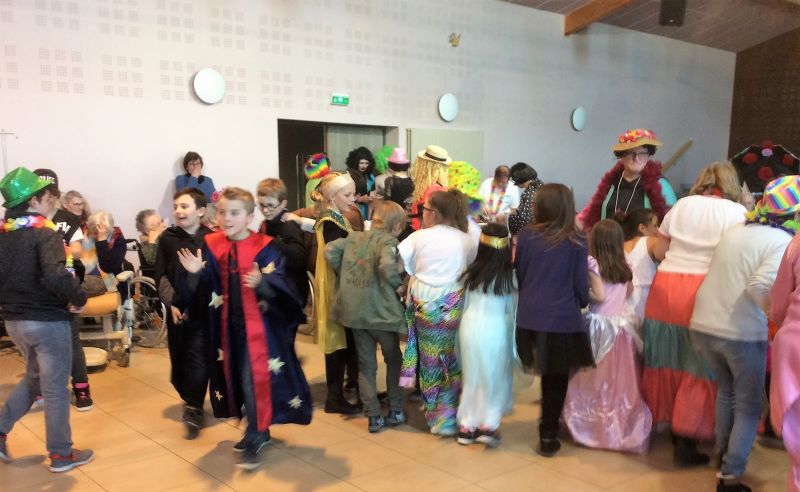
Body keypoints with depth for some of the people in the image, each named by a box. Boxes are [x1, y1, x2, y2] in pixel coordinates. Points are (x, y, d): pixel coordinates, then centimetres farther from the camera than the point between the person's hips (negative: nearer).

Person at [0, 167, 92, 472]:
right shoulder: (44, 232, -18)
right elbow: (56, 276, -33)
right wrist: (79, 298, -18)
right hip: (47, 320, -7)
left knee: (34, 378, 27)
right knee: (55, 388, 6)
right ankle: (61, 454, 17)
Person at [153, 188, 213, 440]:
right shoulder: (167, 238, 3)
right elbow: (161, 276, 1)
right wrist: (171, 302, -10)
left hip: (204, 309, -3)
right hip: (177, 310, 3)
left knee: (197, 358, -8)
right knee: (179, 360, 11)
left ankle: (192, 409, 0)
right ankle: (192, 403, 30)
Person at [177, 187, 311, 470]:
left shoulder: (265, 247, -13)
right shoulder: (212, 246, 2)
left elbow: (279, 284, -20)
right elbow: (208, 287, 5)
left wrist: (261, 282, -38)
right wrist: (196, 273, -14)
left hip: (258, 325, -6)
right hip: (228, 325, 6)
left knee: (256, 380, -5)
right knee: (237, 378, 14)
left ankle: (254, 440, 7)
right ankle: (258, 430, 31)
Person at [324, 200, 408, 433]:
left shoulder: (354, 236, 9)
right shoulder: (388, 240, -11)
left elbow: (330, 250, 3)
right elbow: (387, 265, -28)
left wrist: (344, 273, 11)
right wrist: (398, 284, -11)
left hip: (354, 309, 5)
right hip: (380, 311, -5)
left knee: (365, 365, 13)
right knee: (393, 360, 17)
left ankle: (374, 417, 13)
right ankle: (395, 412, 22)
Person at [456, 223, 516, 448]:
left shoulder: (471, 273, -1)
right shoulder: (509, 276, -10)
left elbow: (464, 304, 7)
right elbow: (513, 307, -3)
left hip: (470, 326, 3)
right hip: (496, 329, -3)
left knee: (472, 377, 15)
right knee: (495, 378, 13)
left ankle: (467, 426, 21)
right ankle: (488, 425, 9)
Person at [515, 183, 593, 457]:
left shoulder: (526, 236, -2)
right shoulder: (576, 241, -7)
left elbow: (519, 274, 6)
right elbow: (581, 283, -3)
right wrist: (581, 303, 18)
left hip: (530, 317, 3)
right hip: (563, 319, -2)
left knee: (547, 375, 22)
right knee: (557, 379, 11)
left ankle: (547, 429, 34)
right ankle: (548, 436, 16)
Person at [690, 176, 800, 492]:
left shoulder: (735, 231, 12)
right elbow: (759, 287, -24)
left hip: (703, 327, 6)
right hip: (743, 335, -6)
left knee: (726, 391, 28)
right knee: (749, 406, 11)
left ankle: (723, 454, 37)